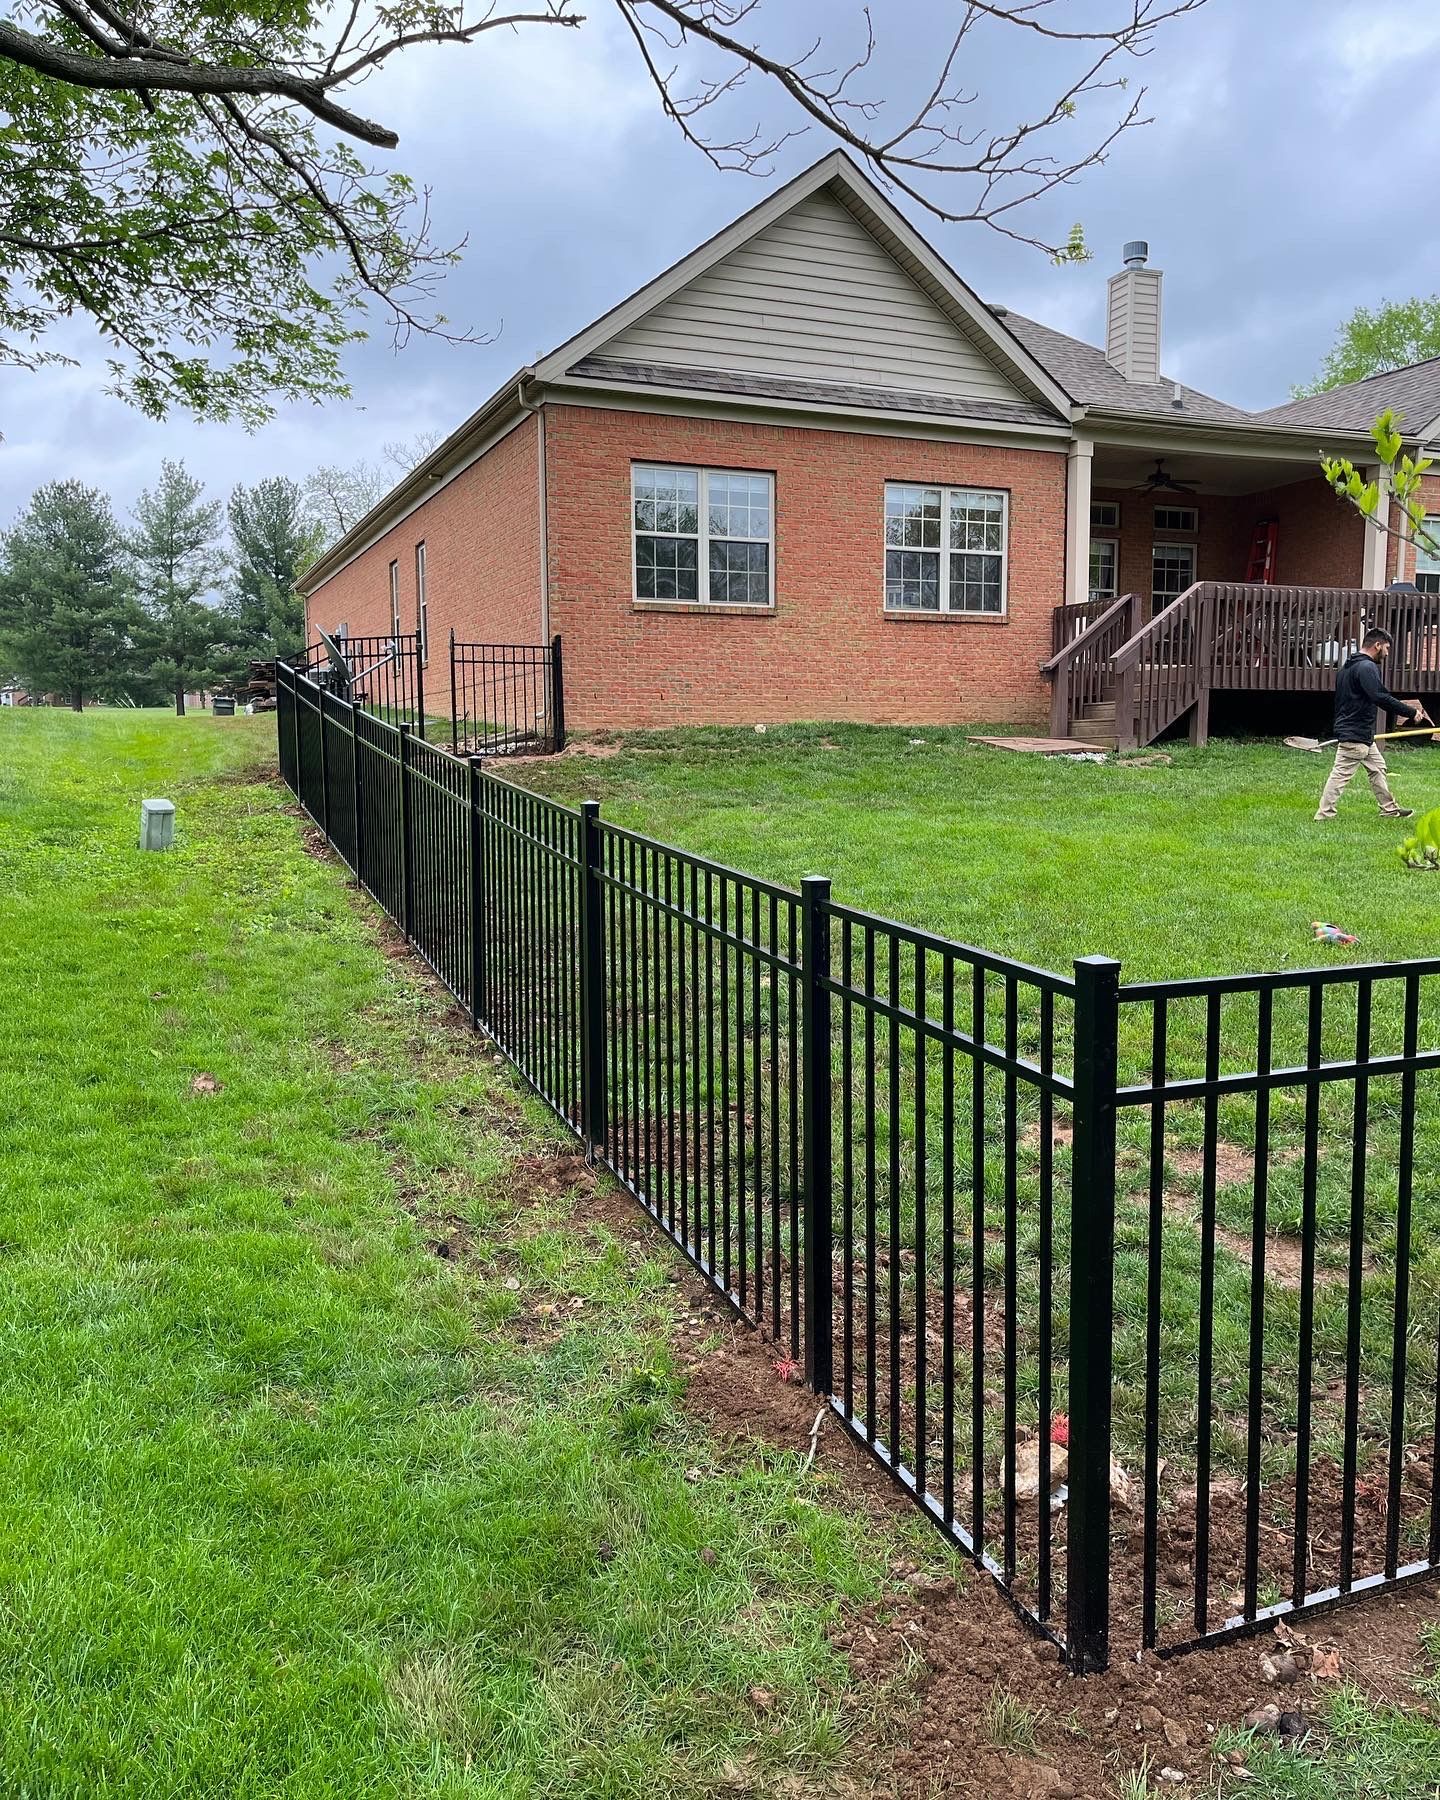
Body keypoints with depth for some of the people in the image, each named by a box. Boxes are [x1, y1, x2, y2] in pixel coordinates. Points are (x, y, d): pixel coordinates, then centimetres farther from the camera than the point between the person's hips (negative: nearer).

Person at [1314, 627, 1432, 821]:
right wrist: (1412, 712, -22)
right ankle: (1324, 814, -6)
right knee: (1341, 774, -8)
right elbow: (1381, 697, -27)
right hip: (1354, 734, -11)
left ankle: (1390, 809, 25)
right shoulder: (1367, 667, -17)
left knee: (1377, 768, 18)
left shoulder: (1348, 666, 16)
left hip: (1364, 735, 11)